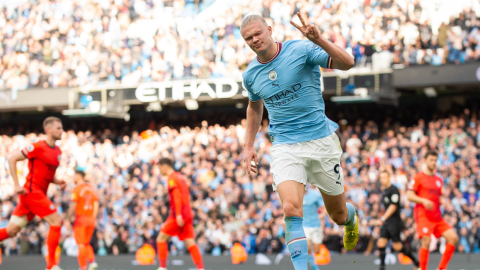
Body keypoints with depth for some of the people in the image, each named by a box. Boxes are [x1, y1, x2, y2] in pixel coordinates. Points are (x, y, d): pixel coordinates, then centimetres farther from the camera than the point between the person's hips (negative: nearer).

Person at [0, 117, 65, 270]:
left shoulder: (58, 151, 15)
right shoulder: (38, 147, -10)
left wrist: (57, 182, 6)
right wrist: (16, 185, -15)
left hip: (39, 194, 8)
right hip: (32, 191, -8)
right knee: (56, 220, -14)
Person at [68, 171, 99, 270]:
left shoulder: (77, 189, -9)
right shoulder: (91, 188, 9)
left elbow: (73, 206, -14)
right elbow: (96, 205, 9)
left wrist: (69, 218, -7)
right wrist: (93, 219, 14)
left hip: (80, 219, -6)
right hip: (90, 220, 6)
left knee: (81, 244, 0)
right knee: (86, 244, 17)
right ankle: (92, 261, -2)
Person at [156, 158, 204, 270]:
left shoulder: (172, 178, -6)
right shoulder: (180, 177, 20)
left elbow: (177, 196, -16)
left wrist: (178, 214, -23)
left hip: (178, 216, -8)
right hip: (188, 214, 8)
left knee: (161, 239, 0)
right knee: (190, 243, 1)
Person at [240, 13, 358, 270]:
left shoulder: (301, 50, -9)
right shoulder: (250, 74, 5)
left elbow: (347, 63, -20)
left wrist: (318, 39, -34)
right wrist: (248, 145, 18)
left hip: (321, 140, -2)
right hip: (284, 146, 2)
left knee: (338, 214, 13)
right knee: (291, 208, -24)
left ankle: (351, 218, 51)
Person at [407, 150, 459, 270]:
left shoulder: (439, 180, 18)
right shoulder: (418, 177, -1)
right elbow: (409, 195, -6)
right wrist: (423, 201, -22)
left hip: (437, 217, 6)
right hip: (423, 215, -6)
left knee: (454, 238, -5)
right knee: (426, 242, -18)